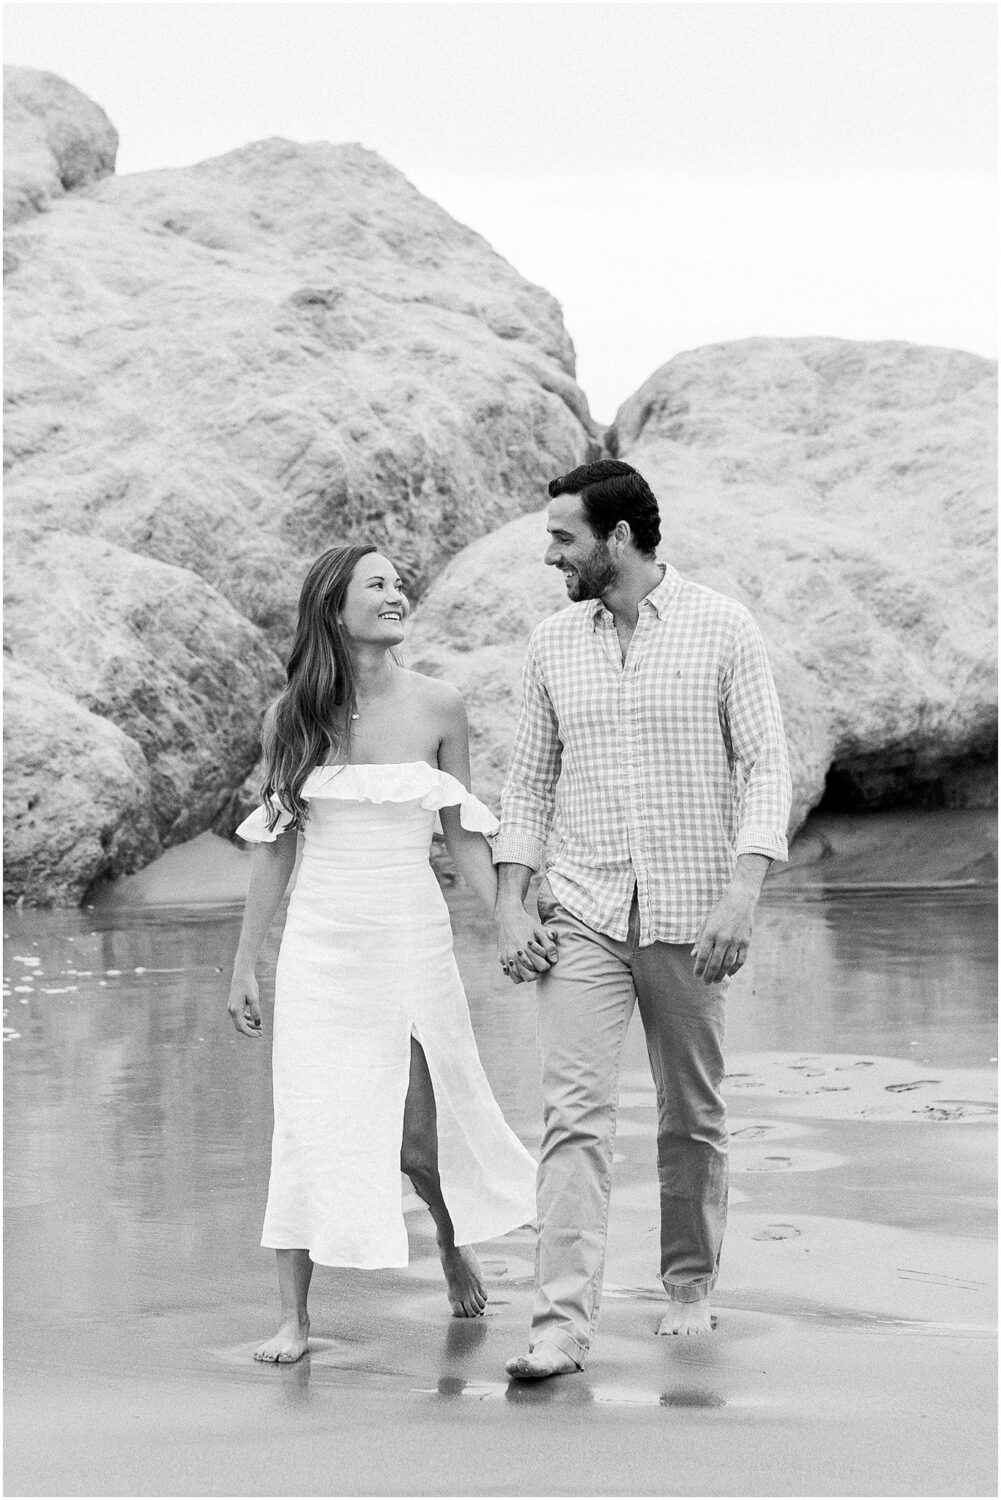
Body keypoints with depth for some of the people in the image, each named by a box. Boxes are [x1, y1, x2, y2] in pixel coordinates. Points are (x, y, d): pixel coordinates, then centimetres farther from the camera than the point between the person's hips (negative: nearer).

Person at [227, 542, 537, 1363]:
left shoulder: (437, 707, -1)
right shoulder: (293, 715, 0)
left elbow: (463, 833, 7)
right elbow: (276, 845, 6)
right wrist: (245, 963, 7)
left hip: (413, 936, 0)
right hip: (320, 941, 0)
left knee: (421, 1129, 4)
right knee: (310, 1126, -4)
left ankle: (456, 1243, 36)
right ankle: (294, 1318, 4)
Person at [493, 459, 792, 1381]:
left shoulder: (722, 629, -3)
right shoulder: (554, 643, 7)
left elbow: (766, 766, -5)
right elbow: (529, 781, 12)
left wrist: (743, 890, -17)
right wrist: (510, 905, 2)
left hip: (689, 915, -2)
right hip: (582, 913, 2)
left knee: (693, 1117, 9)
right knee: (575, 1111, -10)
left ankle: (690, 1286, 28)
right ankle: (563, 1323, -15)